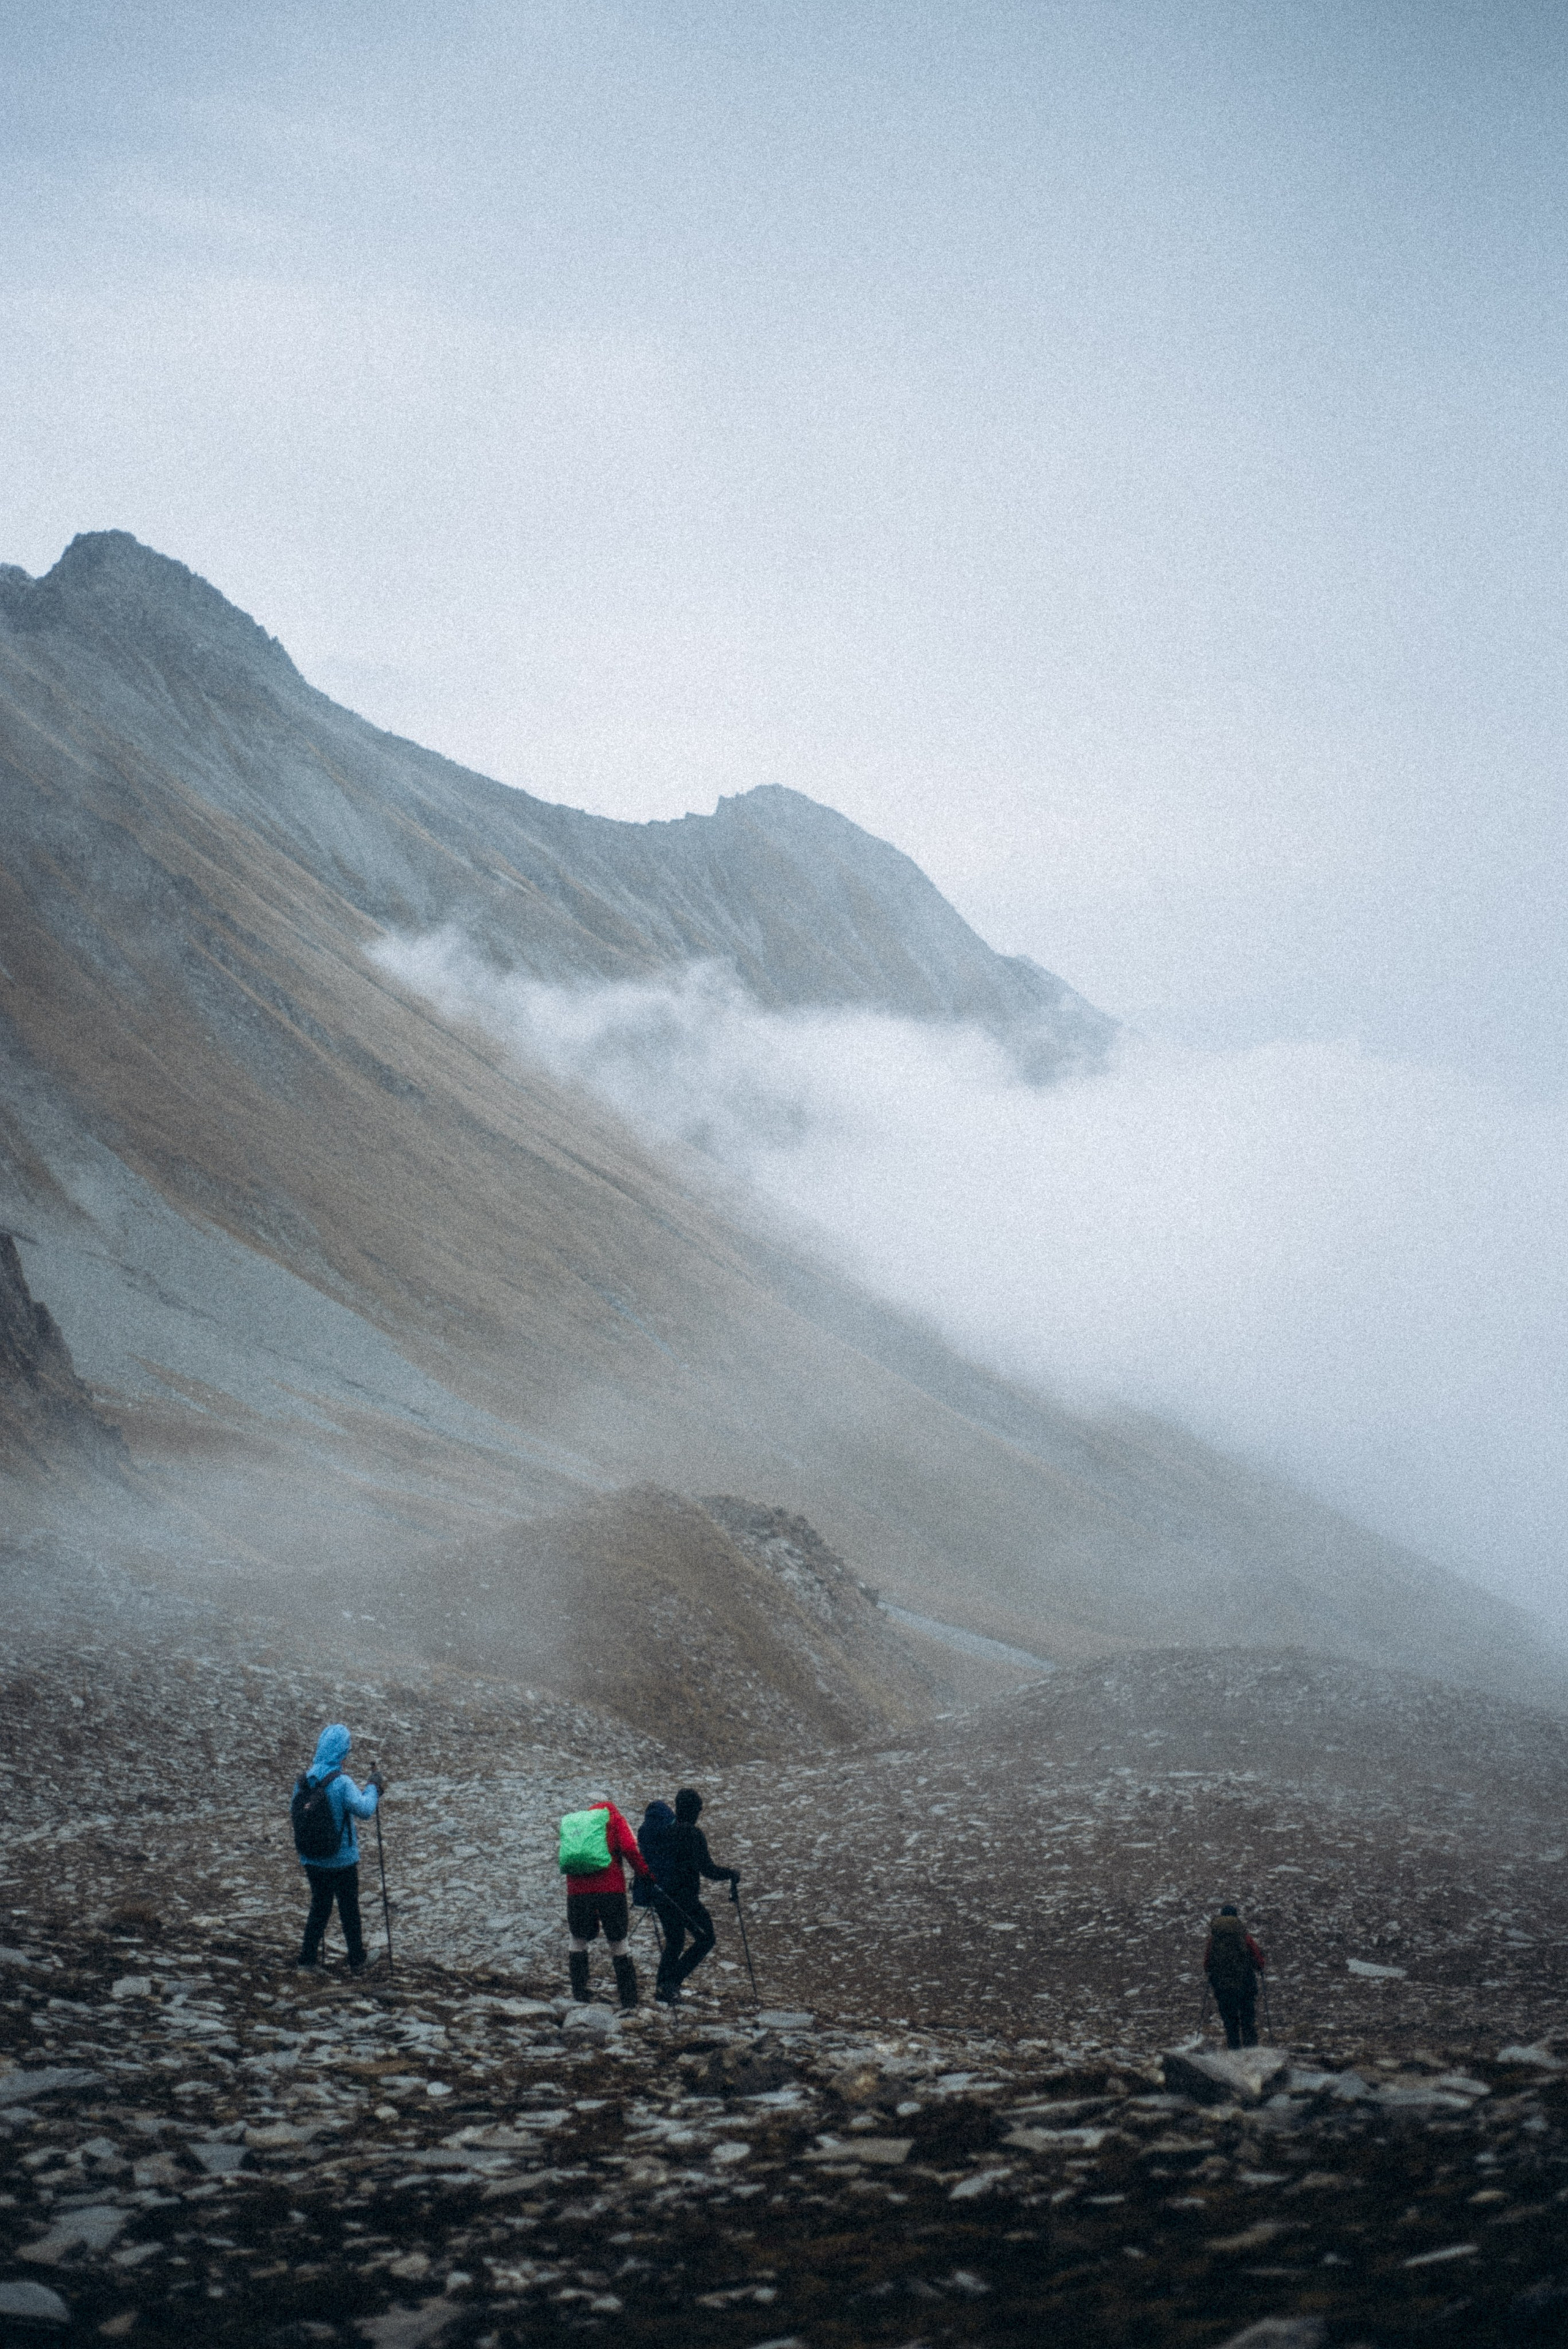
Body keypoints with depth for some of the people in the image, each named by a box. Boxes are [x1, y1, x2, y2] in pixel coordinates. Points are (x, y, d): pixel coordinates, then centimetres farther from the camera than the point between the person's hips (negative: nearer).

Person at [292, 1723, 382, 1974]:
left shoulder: (302, 1781, -4)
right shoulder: (341, 1783, -22)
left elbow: (296, 1813, 6)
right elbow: (365, 1810, -24)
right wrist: (372, 1787, -10)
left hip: (312, 1860, 4)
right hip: (342, 1860, -4)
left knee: (319, 1906, 20)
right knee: (349, 1909, 11)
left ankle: (307, 1956, 22)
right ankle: (356, 1961, 18)